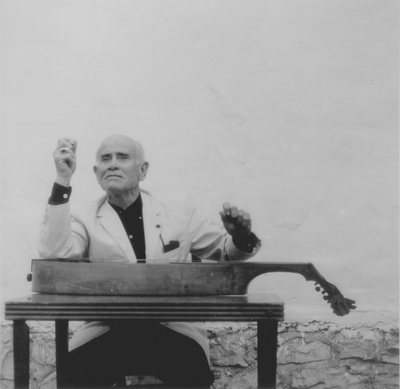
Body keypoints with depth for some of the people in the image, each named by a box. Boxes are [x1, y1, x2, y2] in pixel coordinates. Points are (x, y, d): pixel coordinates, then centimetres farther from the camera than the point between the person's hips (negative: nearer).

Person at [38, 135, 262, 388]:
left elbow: (227, 252, 21)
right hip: (108, 331, 0)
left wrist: (241, 236, -4)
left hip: (174, 329, 1)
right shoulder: (85, 218, 8)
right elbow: (55, 258, -11)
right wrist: (63, 182, -12)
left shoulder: (178, 210, 12)